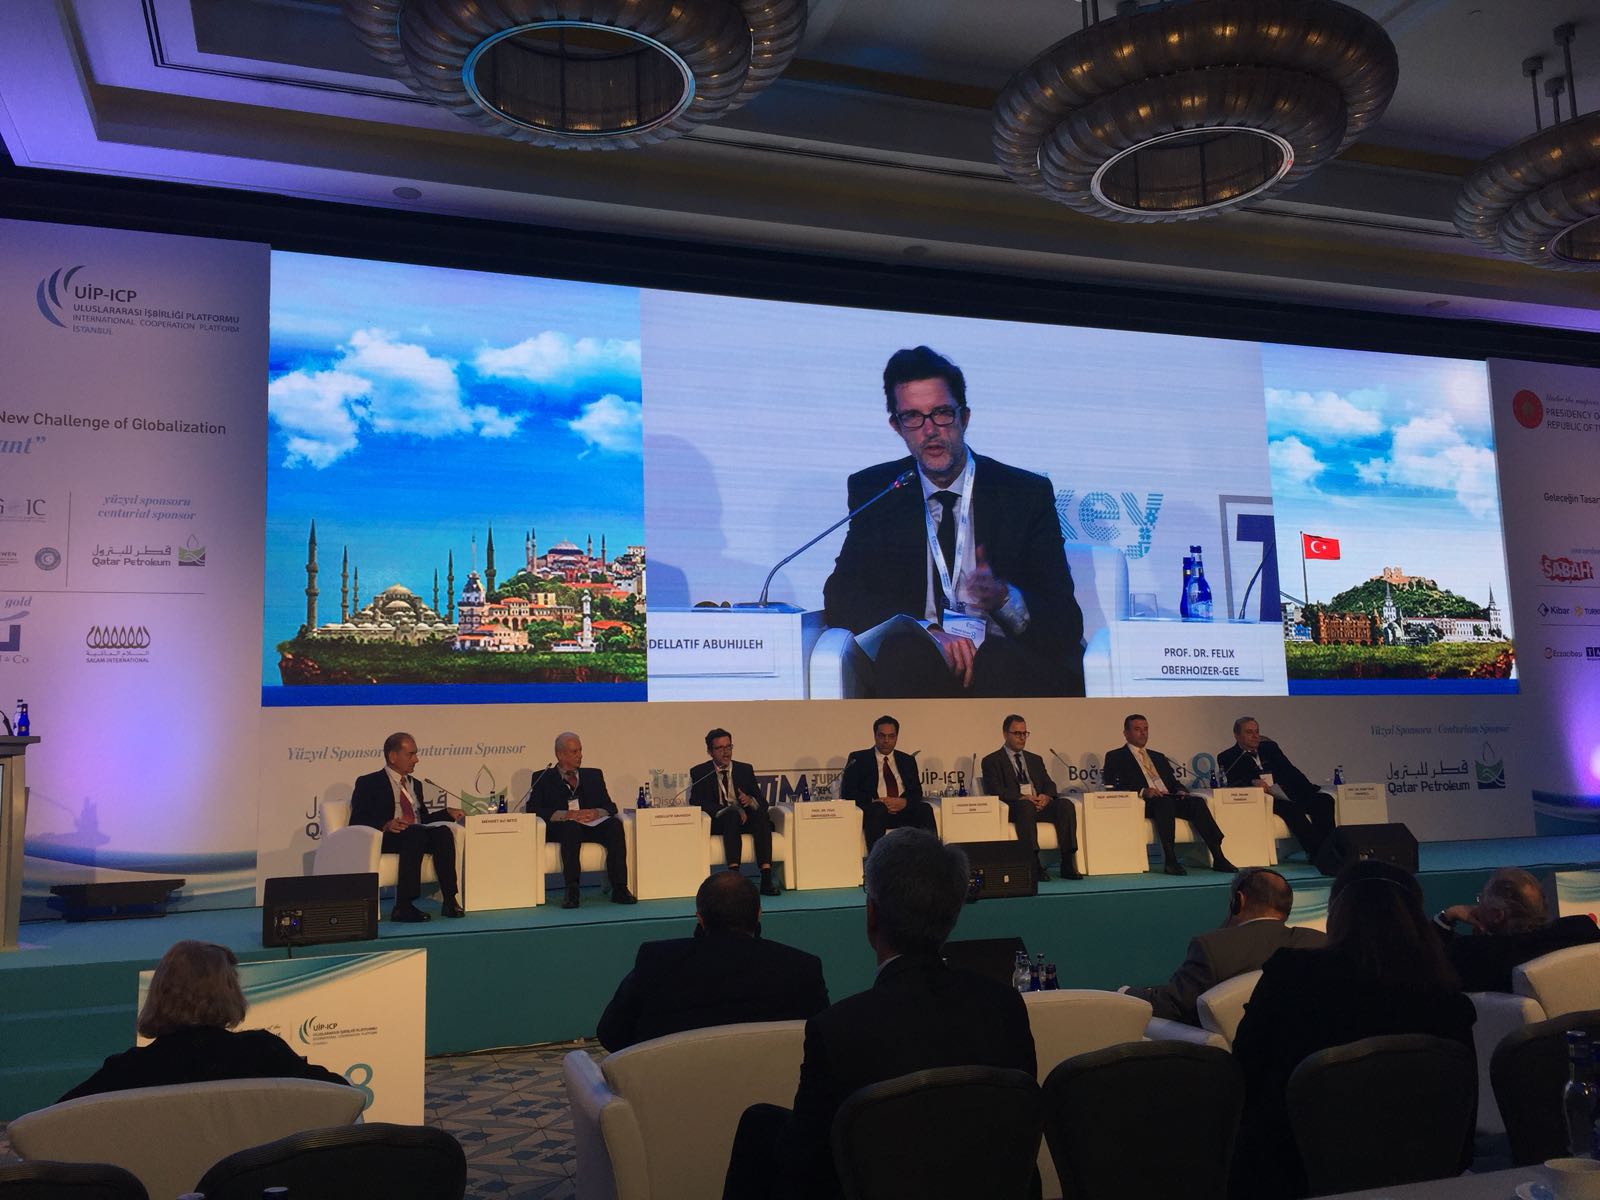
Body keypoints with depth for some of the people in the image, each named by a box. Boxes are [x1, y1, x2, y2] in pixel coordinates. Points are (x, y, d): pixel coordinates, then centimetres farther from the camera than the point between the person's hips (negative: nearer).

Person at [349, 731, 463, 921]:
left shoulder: (414, 784, 28)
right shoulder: (369, 783, 6)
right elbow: (357, 822, -3)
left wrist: (448, 813, 12)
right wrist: (385, 825, -21)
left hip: (417, 836, 6)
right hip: (385, 840, -6)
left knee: (443, 831, -27)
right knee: (416, 832, -37)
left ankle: (449, 900, -33)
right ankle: (403, 906, -40)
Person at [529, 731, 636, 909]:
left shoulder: (593, 775, 25)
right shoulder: (543, 778, 15)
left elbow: (610, 807, 15)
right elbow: (533, 809, 0)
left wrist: (596, 813, -9)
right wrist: (566, 815, -14)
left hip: (592, 827, 3)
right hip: (561, 829, -3)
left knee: (615, 825, -30)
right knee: (571, 827, -38)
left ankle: (619, 889, -35)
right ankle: (572, 891, -41)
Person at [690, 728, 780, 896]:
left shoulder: (745, 769, 14)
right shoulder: (699, 773, 7)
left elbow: (762, 803, 9)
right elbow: (695, 802, -9)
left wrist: (750, 800, -17)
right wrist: (728, 810, -21)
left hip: (746, 819, 3)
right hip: (718, 822, -3)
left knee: (761, 814, -30)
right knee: (732, 814, -36)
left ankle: (766, 878, -41)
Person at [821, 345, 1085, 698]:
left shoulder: (1027, 493, 8)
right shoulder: (875, 492, 12)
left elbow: (1066, 624, 4)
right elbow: (840, 596, 0)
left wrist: (1005, 598, -20)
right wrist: (926, 630, -18)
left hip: (1006, 660, 0)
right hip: (916, 669, 1)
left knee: (996, 663, -36)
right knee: (903, 651, -35)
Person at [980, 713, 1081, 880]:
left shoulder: (1035, 759, 28)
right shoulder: (992, 761, 11)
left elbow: (1049, 784, 17)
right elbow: (995, 790, -4)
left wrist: (1046, 796, -8)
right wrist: (1022, 798, -18)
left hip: (1041, 805, 5)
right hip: (1014, 808, -5)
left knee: (1066, 804, -26)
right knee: (1026, 806, -39)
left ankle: (1068, 864, -30)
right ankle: (1034, 865, -43)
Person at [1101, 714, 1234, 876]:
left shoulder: (1159, 757, 31)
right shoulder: (1115, 757, 12)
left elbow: (1173, 782, 23)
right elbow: (1112, 788, -3)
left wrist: (1180, 791, -2)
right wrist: (1142, 791, -17)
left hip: (1169, 800, 5)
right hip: (1143, 804, -5)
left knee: (1197, 801, -25)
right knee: (1164, 802, -38)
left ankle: (1218, 858, -31)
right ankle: (1170, 861, -41)